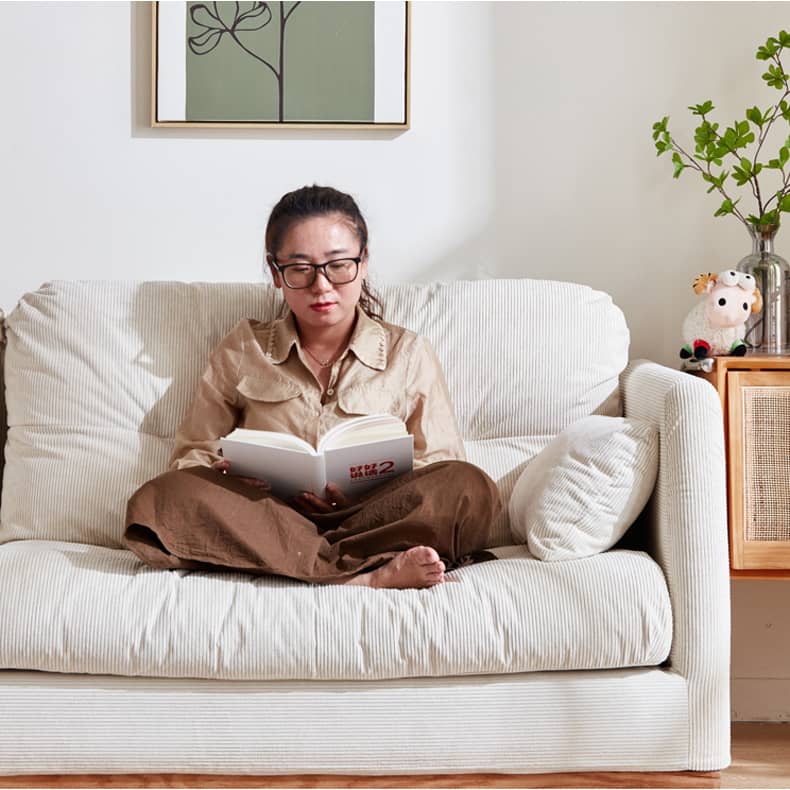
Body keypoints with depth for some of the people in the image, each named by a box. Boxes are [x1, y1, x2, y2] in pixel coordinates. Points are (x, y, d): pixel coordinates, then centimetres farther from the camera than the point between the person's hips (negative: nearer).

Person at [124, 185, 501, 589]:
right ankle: (368, 573, -35)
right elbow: (191, 454, 13)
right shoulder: (243, 348, 16)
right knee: (158, 499, -31)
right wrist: (227, 470, -11)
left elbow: (443, 469, 7)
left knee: (470, 488, -29)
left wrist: (373, 488, -14)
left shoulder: (409, 354, 13)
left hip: (374, 518, -1)